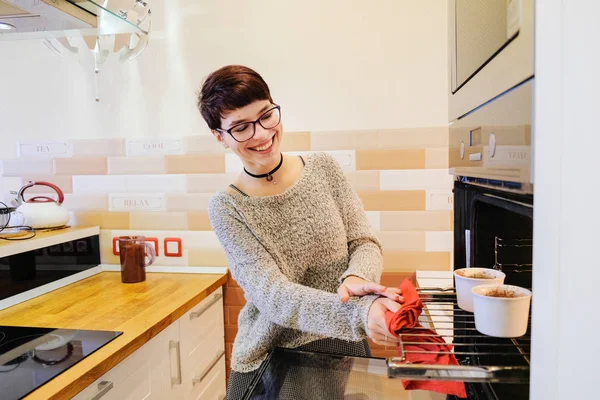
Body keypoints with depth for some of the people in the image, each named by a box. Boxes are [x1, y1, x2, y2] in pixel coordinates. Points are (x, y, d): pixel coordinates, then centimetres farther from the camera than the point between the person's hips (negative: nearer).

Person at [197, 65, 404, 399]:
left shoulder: (324, 168, -4)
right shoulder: (226, 207, -12)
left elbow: (366, 243, -4)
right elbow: (269, 293, -23)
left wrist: (356, 279, -28)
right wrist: (359, 313, -39)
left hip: (343, 347, 2)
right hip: (271, 361, -1)